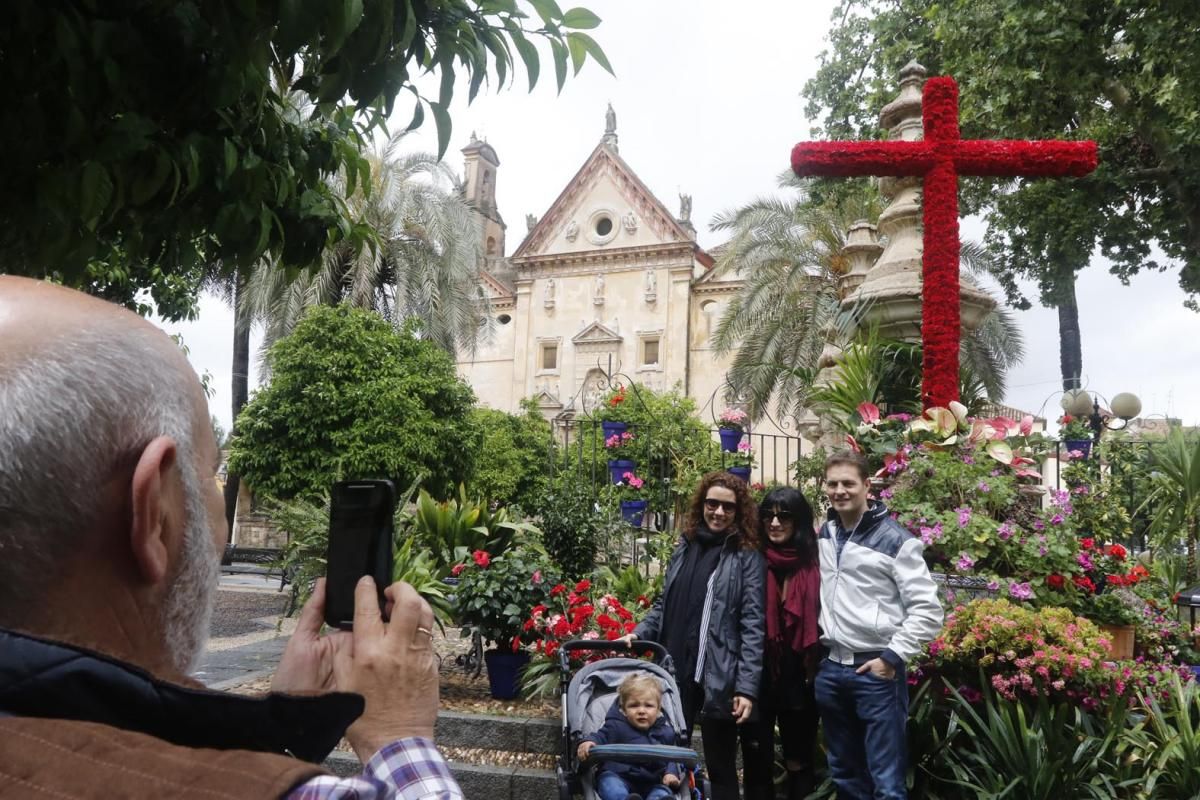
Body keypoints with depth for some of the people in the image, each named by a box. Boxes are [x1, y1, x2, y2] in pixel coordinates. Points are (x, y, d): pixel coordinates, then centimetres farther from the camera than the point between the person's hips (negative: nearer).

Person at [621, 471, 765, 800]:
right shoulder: (685, 546, 10)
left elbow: (752, 626, -10)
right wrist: (638, 634, 1)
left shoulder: (747, 557, -5)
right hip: (675, 671, 5)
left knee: (720, 767, 9)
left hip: (718, 679, -4)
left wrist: (746, 687, -16)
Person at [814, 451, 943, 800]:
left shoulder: (895, 539, -11)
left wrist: (892, 657, -15)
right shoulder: (825, 533, 9)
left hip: (876, 670, -6)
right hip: (830, 669, 7)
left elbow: (928, 610, -13)